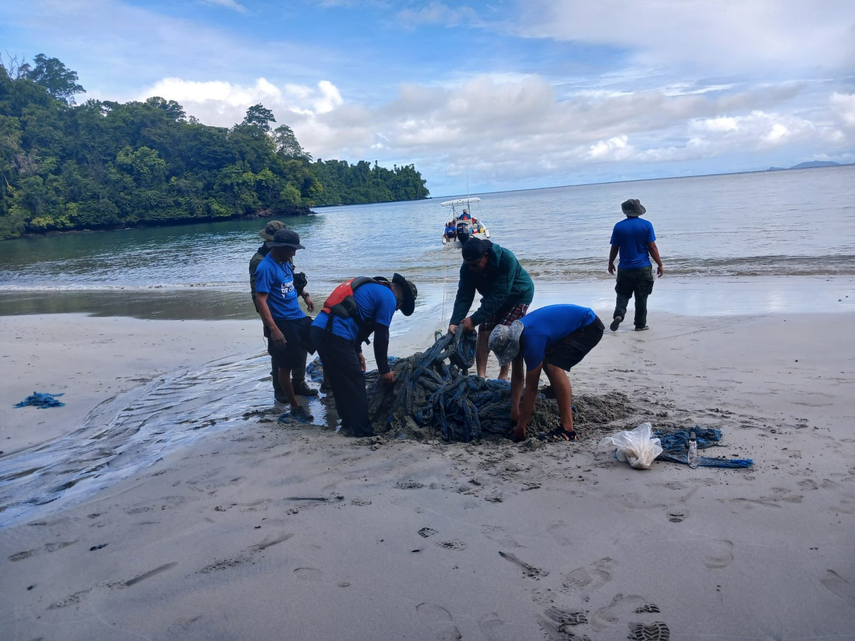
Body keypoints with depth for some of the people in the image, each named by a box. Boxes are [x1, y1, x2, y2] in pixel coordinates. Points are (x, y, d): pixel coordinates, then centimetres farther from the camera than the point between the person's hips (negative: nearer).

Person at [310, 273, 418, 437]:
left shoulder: (371, 288, 27)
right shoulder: (388, 298, 0)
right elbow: (381, 337, -2)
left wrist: (357, 351, 33)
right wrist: (384, 370, 7)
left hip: (318, 329, 9)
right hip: (335, 335, -9)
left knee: (339, 380, 22)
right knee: (355, 383, 2)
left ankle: (349, 421, 35)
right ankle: (363, 431, 9)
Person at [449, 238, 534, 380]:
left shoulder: (507, 260, -39)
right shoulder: (467, 267, -22)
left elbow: (498, 296, -39)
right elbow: (464, 296, -21)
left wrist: (474, 319, -42)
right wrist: (454, 322, -35)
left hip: (519, 295, -5)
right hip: (494, 298, 5)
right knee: (484, 332, -7)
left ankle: (503, 377, -6)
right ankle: (480, 377, -2)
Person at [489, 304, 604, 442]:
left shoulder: (532, 339, -31)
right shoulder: (513, 335, -5)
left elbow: (531, 388, -25)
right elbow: (517, 376, 3)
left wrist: (520, 427, -19)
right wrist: (515, 410, -2)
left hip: (589, 327, -10)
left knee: (555, 367, -25)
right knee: (546, 362, 19)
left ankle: (567, 429, -24)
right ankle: (566, 405, 38)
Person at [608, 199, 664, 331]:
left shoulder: (619, 227, -3)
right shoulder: (646, 225, -5)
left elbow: (614, 248, 2)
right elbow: (652, 247, -6)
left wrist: (610, 264, 17)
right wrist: (660, 265, 2)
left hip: (624, 269, 1)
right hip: (643, 268, 0)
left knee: (623, 294, 12)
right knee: (641, 297, 8)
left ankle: (619, 314, -13)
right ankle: (640, 324, 14)